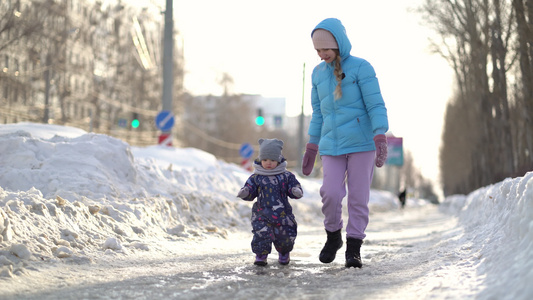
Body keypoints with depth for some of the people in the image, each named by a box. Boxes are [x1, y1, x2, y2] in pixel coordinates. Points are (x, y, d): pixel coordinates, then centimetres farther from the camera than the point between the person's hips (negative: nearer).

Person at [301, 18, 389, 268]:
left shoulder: (361, 68, -5)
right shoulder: (318, 73, 11)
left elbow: (375, 105, -9)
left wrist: (381, 139, -20)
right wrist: (311, 148, 18)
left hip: (362, 143, -3)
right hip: (332, 145, 3)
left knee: (358, 196, -2)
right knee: (331, 193, -12)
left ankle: (353, 247, 9)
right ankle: (333, 236, 13)